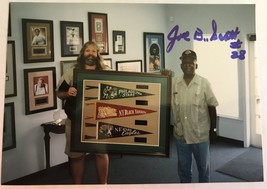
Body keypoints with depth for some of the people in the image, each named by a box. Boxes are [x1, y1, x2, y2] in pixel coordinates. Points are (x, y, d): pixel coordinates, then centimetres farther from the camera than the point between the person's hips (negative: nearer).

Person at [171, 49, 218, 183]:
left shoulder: (204, 83, -8)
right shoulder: (173, 83, -2)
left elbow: (212, 107, -4)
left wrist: (213, 130, -2)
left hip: (200, 134, -2)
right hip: (181, 134, 2)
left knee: (203, 165, 16)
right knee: (183, 166, 17)